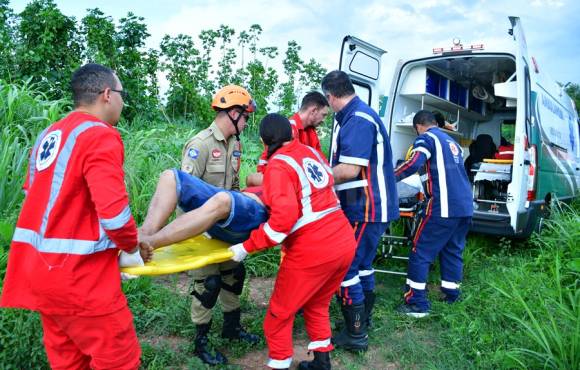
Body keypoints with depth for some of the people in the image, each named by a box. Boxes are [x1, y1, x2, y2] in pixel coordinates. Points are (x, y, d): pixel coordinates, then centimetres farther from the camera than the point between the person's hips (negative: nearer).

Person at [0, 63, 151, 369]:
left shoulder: (48, 135, 12)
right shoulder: (100, 136, -15)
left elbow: (37, 197, 19)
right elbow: (114, 213, -22)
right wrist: (133, 246, -4)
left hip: (40, 268, 9)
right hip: (78, 275, -9)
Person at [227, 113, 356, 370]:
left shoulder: (278, 166, -10)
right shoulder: (311, 151, 13)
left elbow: (284, 217, -22)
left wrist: (247, 247, -17)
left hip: (313, 251, -8)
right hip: (345, 242, 8)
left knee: (279, 314, 11)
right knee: (317, 305, 26)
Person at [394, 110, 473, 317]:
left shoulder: (426, 138, -1)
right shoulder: (451, 141, 24)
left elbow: (414, 163, -19)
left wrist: (391, 176, -8)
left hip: (444, 207, -8)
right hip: (465, 207, 8)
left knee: (421, 253, -1)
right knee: (453, 252, 17)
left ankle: (417, 304, 0)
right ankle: (451, 297, 23)